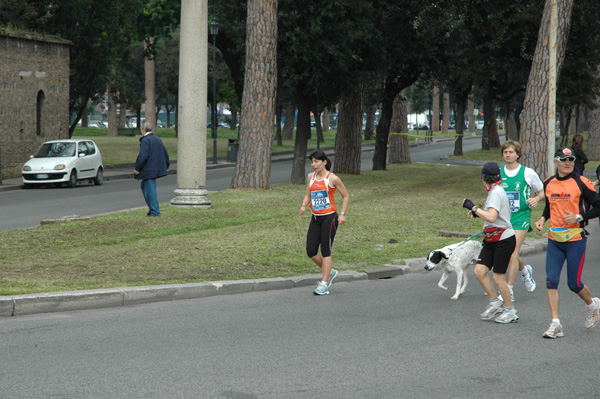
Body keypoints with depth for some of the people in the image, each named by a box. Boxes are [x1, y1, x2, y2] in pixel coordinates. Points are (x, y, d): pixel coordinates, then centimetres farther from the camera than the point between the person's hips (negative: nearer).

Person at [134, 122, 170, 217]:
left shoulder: (145, 140, -14)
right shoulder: (158, 140, 13)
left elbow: (143, 156, -23)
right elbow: (165, 154, 19)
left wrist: (137, 168, -16)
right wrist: (166, 166, 28)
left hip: (149, 170, -9)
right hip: (157, 169, 9)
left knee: (150, 191, -5)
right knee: (144, 186, 22)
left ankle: (155, 212, -4)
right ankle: (153, 209, 21)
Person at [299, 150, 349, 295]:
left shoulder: (333, 178, -6)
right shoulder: (311, 177, 9)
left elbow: (345, 196, 3)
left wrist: (342, 214, -8)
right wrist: (303, 206, -2)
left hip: (329, 217, -6)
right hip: (315, 218, 6)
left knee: (326, 251, -6)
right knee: (311, 252, 0)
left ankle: (324, 285, -2)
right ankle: (330, 272, 23)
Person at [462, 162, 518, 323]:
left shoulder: (496, 193, -17)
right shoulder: (495, 191, 13)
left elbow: (491, 217, -29)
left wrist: (473, 207, -23)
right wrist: (478, 213, 15)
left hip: (504, 240, -9)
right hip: (492, 241, 9)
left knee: (498, 277, -2)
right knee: (479, 271, 2)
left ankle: (510, 311, 12)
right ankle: (495, 303, 14)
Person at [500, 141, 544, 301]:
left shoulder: (527, 173, -3)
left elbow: (541, 192, 8)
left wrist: (536, 199, -13)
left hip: (521, 217, -4)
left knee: (513, 253, -13)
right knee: (508, 253, 11)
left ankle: (508, 291, -9)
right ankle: (525, 270, 44)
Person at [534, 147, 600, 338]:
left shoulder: (581, 183, -8)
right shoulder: (548, 183, 6)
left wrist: (579, 217, -16)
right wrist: (542, 218, 4)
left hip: (575, 239, -4)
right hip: (554, 239, 4)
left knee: (574, 283, 1)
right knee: (551, 280, -6)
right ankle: (555, 324, -1)